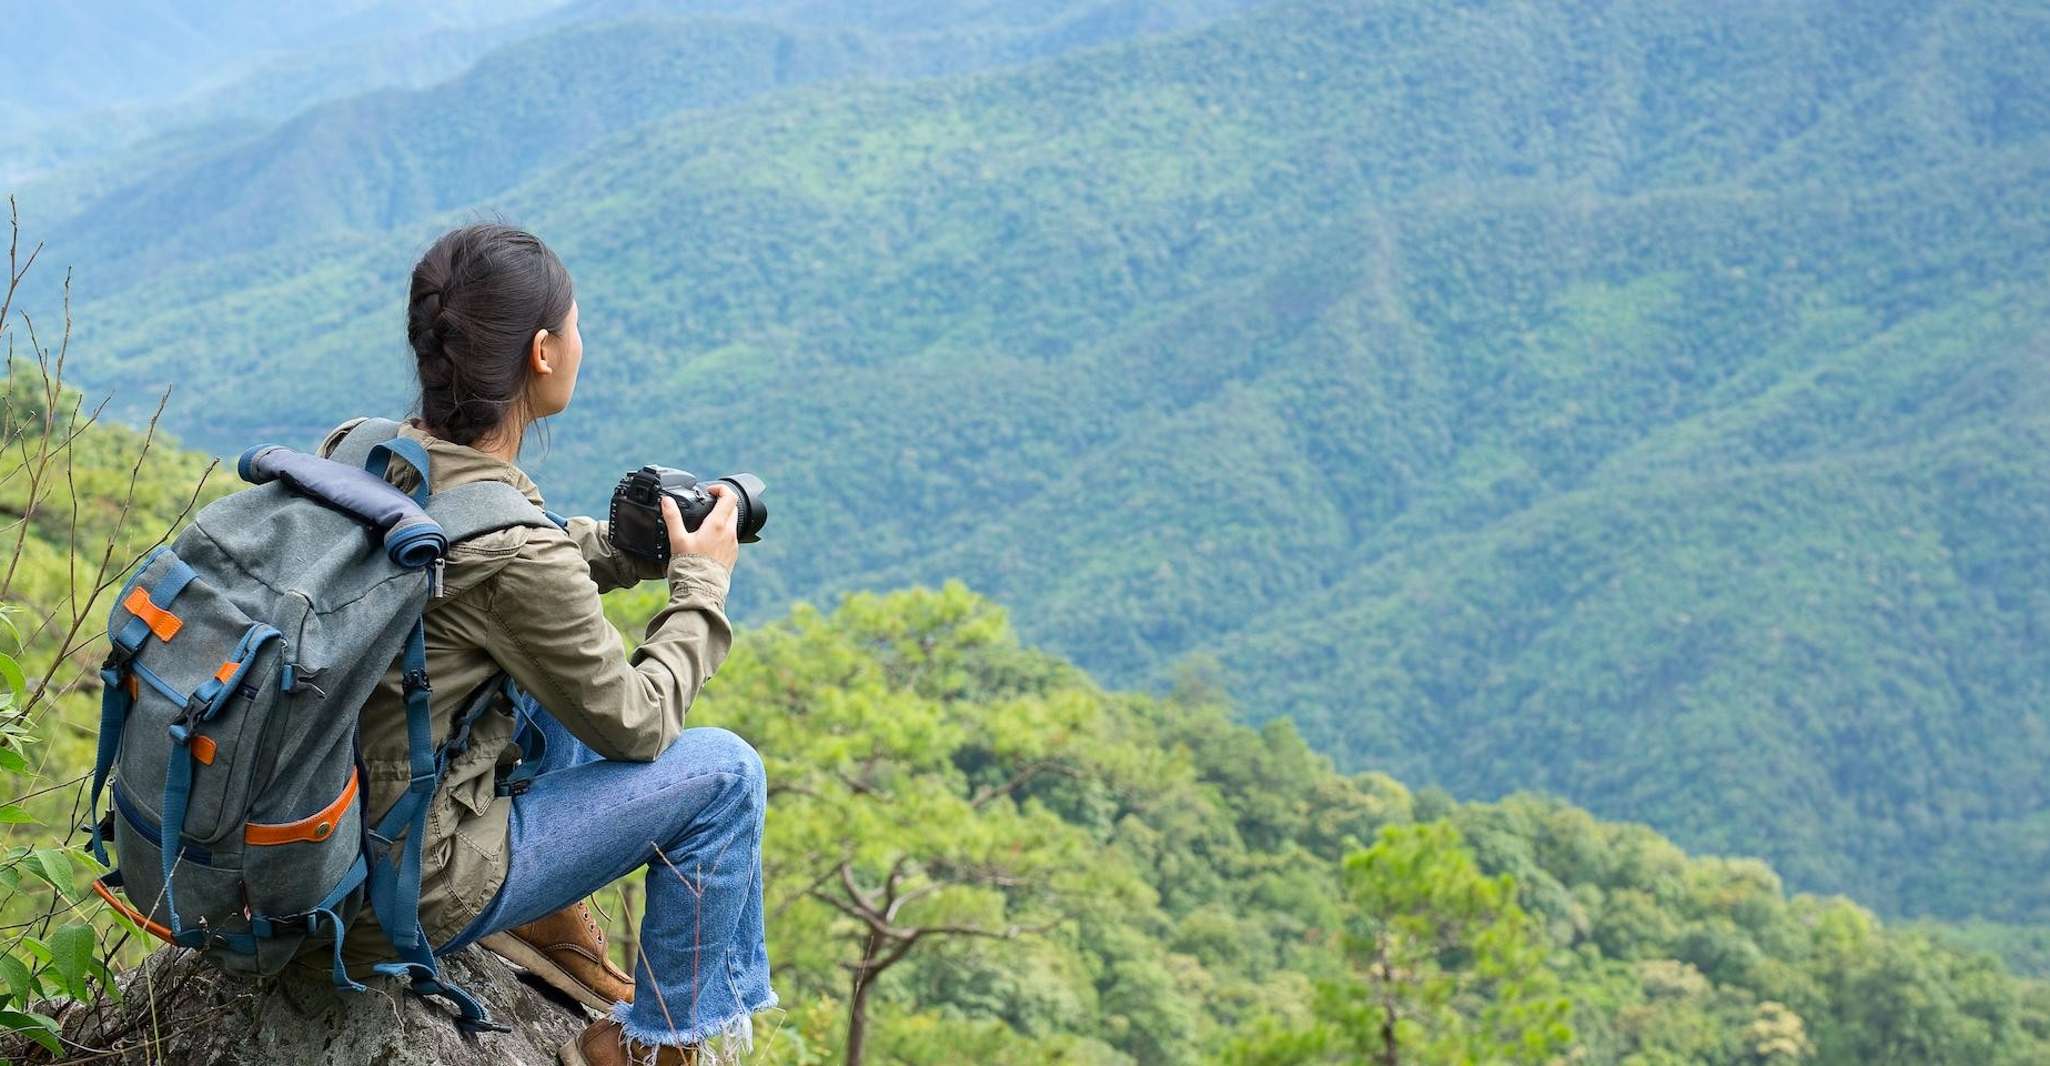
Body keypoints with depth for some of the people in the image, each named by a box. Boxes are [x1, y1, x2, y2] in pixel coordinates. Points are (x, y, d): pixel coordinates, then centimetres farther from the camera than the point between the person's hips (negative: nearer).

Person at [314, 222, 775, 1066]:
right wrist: (702, 580, 1)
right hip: (401, 891, -8)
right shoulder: (515, 556, -28)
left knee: (571, 664, 23)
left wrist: (637, 544, 6)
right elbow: (634, 727, -12)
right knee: (724, 772, 2)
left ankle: (549, 921, 28)